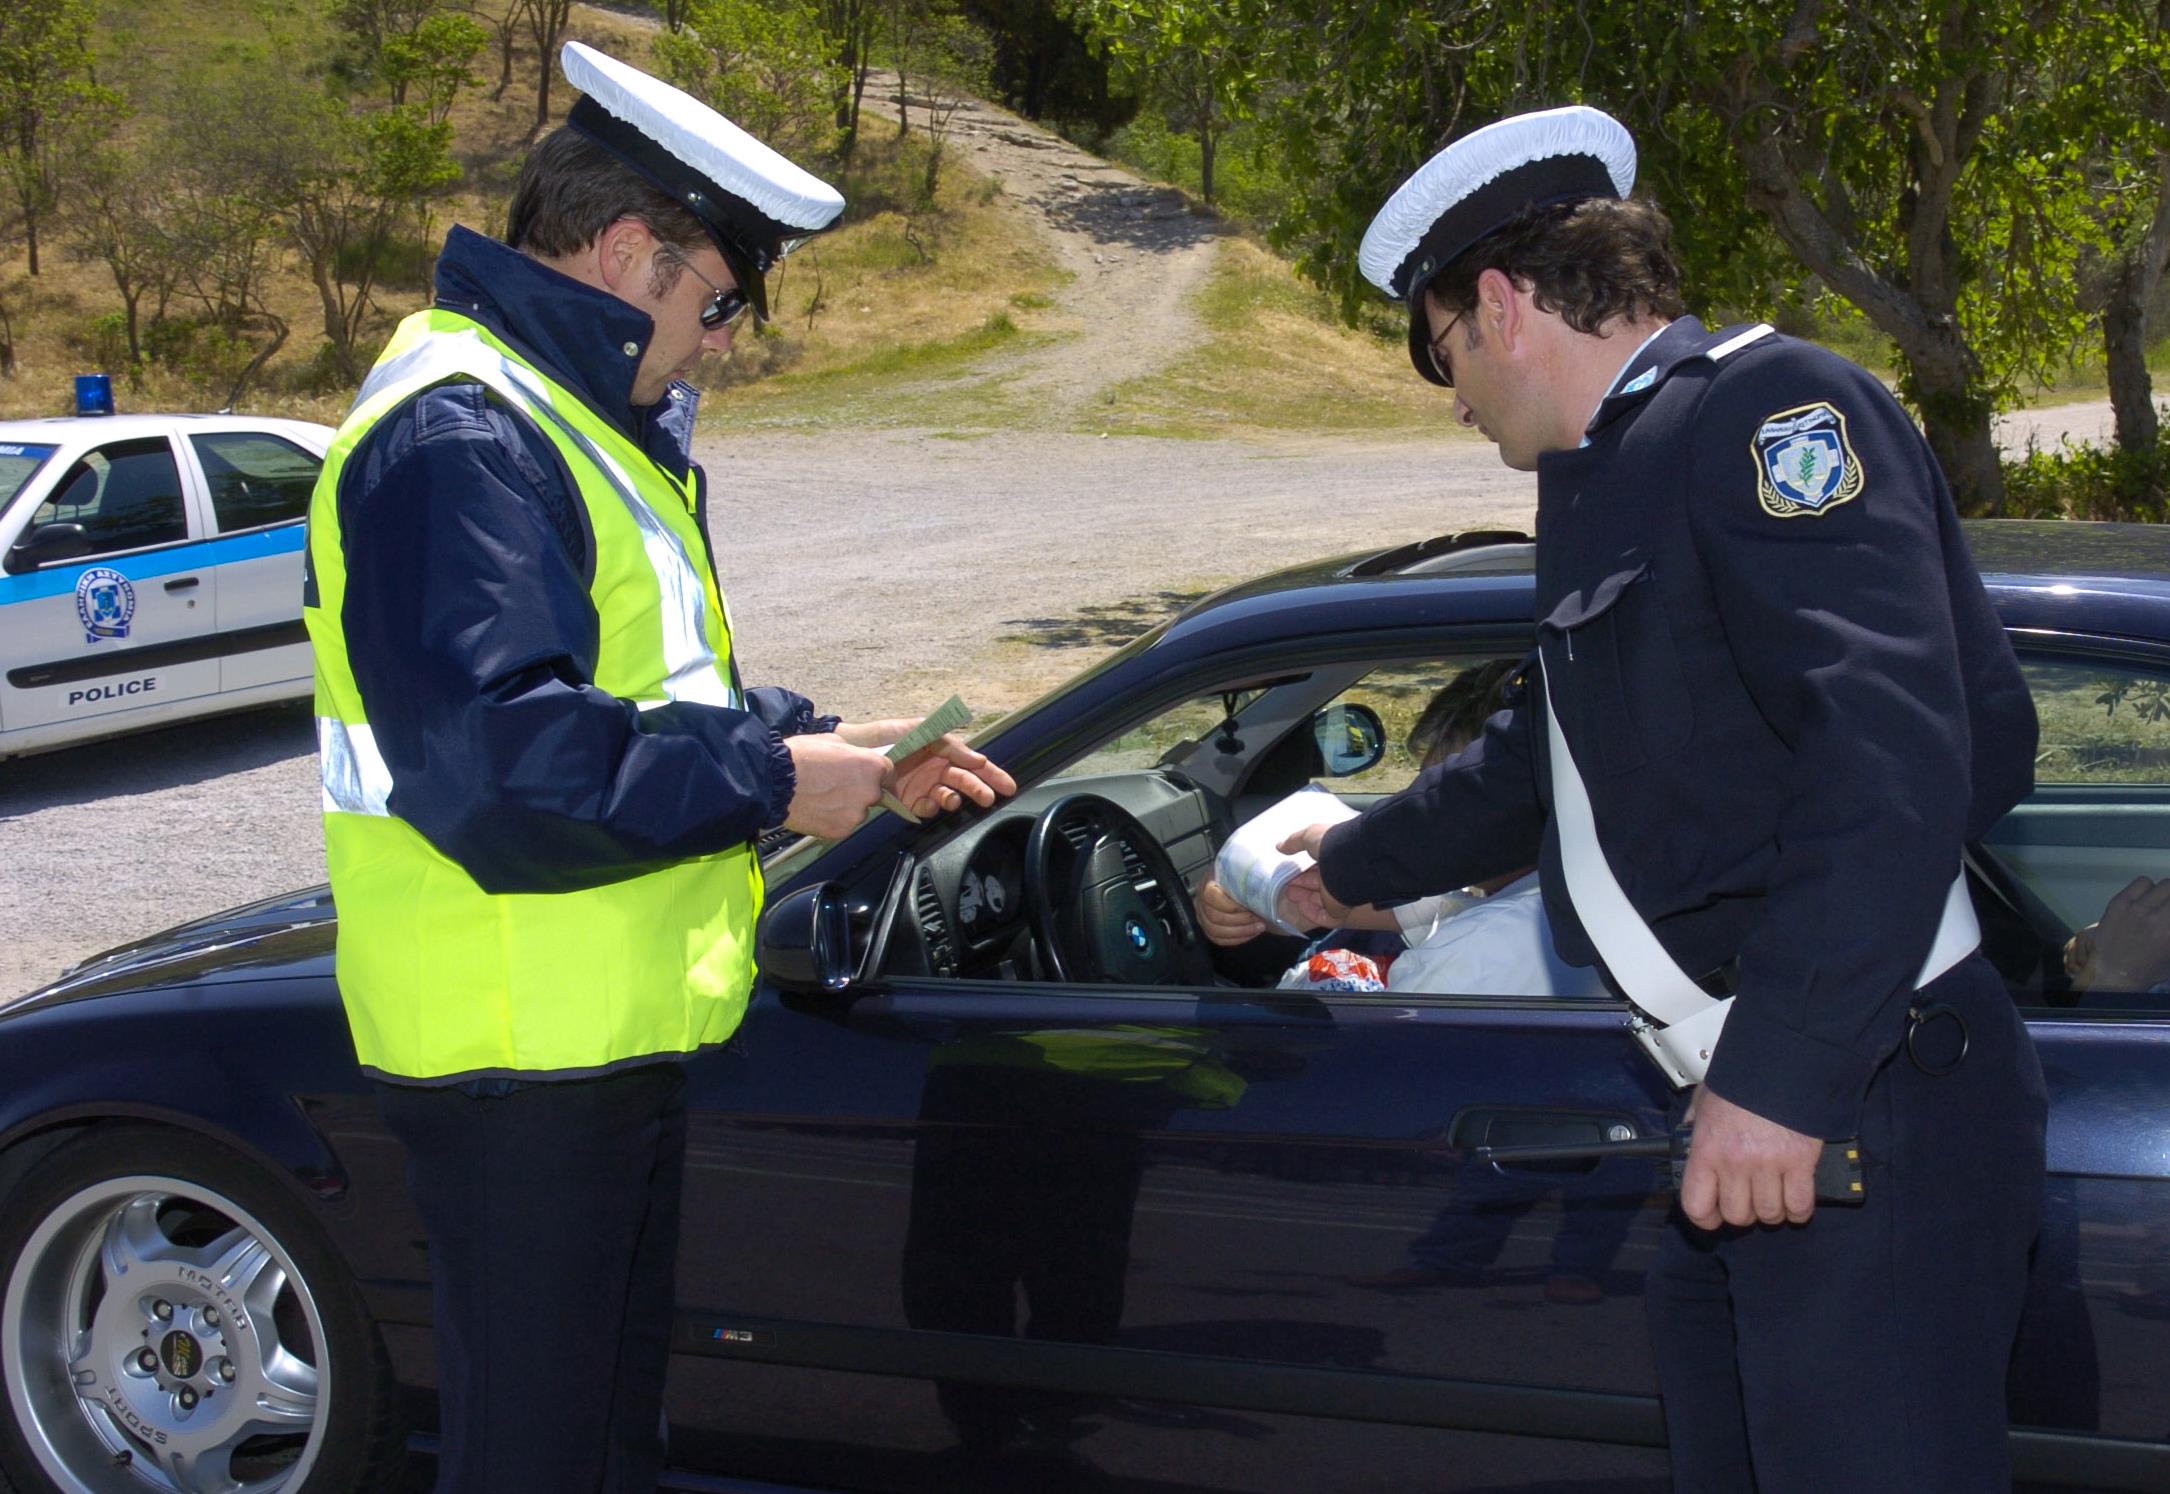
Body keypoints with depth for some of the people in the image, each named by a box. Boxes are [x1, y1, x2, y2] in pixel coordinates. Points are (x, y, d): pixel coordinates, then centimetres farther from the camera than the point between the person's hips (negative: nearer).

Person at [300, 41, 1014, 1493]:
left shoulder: (574, 415, 16)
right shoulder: (458, 435, -20)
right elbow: (495, 760, -30)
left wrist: (839, 751, 8)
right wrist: (772, 778, -21)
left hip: (611, 1028, 11)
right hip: (520, 1045, -11)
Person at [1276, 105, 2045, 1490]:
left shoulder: (1769, 406, -12)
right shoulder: (1607, 480, 19)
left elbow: (1892, 750, -24)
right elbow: (1549, 764, 36)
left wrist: (1781, 1075, -27)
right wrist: (1351, 867, 48)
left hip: (1868, 1114, -10)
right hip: (1740, 1117, 10)